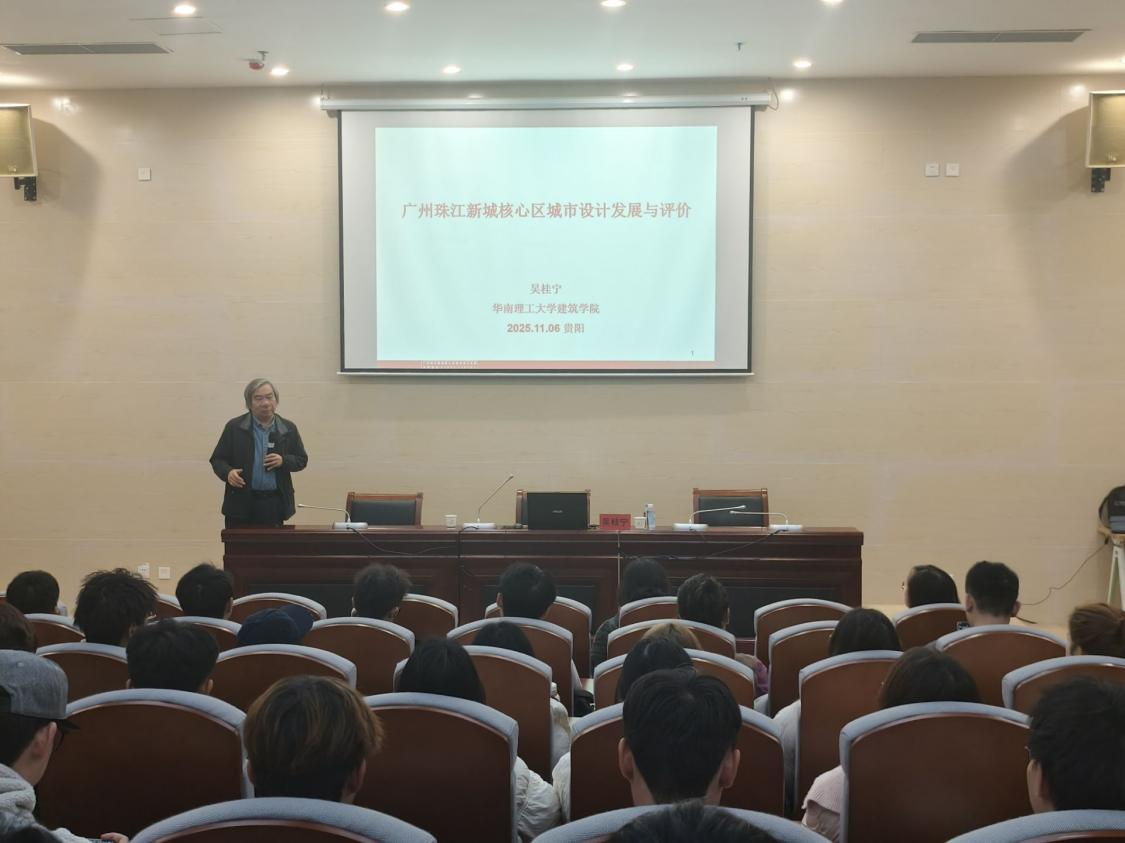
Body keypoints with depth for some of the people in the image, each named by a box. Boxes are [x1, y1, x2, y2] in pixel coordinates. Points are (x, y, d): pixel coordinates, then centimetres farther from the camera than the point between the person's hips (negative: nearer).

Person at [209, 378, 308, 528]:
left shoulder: (288, 429, 7)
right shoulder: (234, 427, 2)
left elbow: (302, 460, 11)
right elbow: (217, 459, 4)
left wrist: (283, 461, -10)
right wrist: (228, 472, -17)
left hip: (274, 504, 2)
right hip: (241, 504, -1)